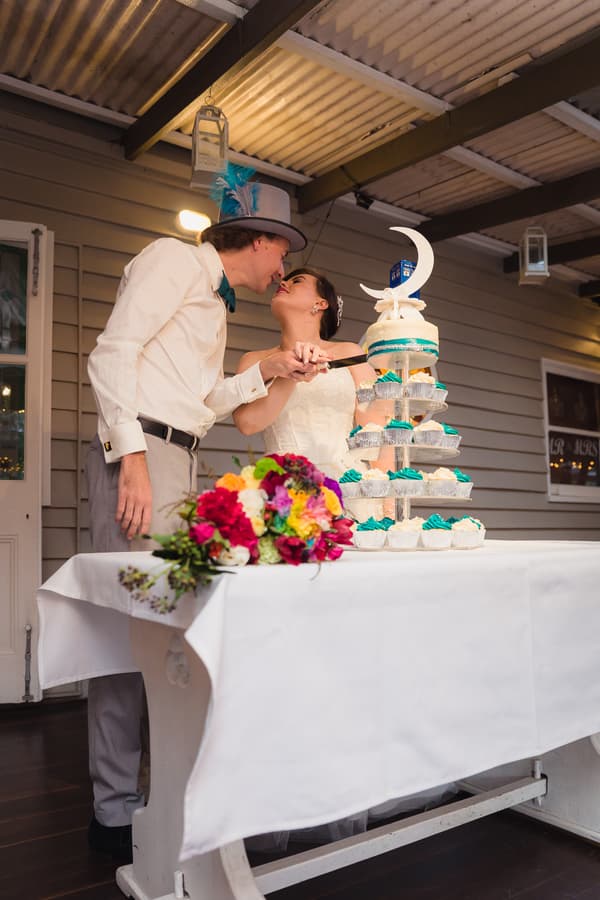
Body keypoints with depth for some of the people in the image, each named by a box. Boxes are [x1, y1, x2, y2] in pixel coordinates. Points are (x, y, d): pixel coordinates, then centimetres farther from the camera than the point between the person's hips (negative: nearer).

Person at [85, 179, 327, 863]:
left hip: (179, 460, 9)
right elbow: (112, 353, -12)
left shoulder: (215, 302, 27)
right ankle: (115, 811, 1)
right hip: (140, 451, -9)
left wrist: (266, 371, 15)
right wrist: (133, 457, -21)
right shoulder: (173, 258, 0)